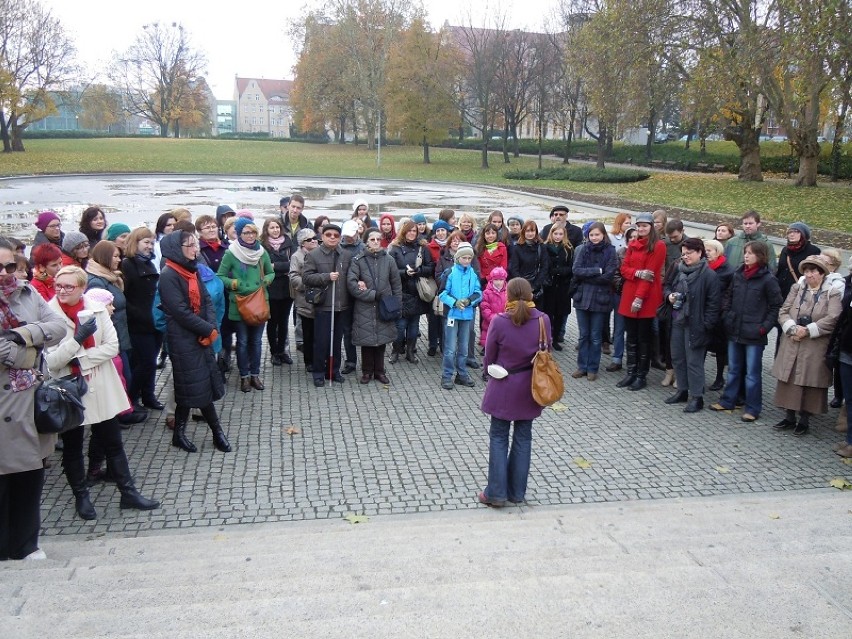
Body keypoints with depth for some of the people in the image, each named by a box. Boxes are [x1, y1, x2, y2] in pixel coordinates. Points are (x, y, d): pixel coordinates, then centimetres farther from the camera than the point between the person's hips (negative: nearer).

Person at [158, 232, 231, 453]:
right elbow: (181, 311, -18)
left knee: (205, 385, 8)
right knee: (197, 386, -2)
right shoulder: (168, 276, -13)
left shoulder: (193, 271, 12)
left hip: (202, 337, 8)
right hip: (183, 340, -8)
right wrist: (208, 330, -13)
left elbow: (207, 300, 10)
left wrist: (211, 328, -5)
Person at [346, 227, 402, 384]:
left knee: (381, 339, 8)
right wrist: (372, 295, -15)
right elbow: (351, 283, -13)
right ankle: (367, 371, 20)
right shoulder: (358, 260, -4)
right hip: (364, 308, -2)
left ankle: (379, 371, 22)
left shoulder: (388, 260, 3)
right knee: (366, 340, 4)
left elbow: (396, 284, 8)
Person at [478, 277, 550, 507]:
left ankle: (496, 493, 11)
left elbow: (489, 357, -7)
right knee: (523, 437, 14)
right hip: (530, 387, 3)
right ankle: (517, 492, 22)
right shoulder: (543, 320, -9)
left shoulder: (499, 322, -18)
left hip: (504, 388, -3)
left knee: (499, 437, 9)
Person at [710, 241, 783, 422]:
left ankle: (753, 408, 13)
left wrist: (764, 327, -11)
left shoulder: (768, 279, -9)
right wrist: (726, 316, 5)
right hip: (734, 331, 5)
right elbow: (728, 296, 17)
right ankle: (727, 401, 29)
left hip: (754, 334, -5)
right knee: (733, 369, 17)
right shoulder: (738, 275, 6)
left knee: (752, 373, 3)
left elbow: (776, 306, -6)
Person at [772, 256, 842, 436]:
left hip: (815, 348, -3)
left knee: (810, 384, 4)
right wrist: (793, 328, -15)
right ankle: (789, 417, 22)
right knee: (789, 382, 9)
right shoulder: (796, 288, 9)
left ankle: (804, 420, 18)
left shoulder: (832, 293, -2)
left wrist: (808, 331, -17)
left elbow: (833, 319, -13)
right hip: (791, 344, 4)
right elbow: (783, 311, 2)